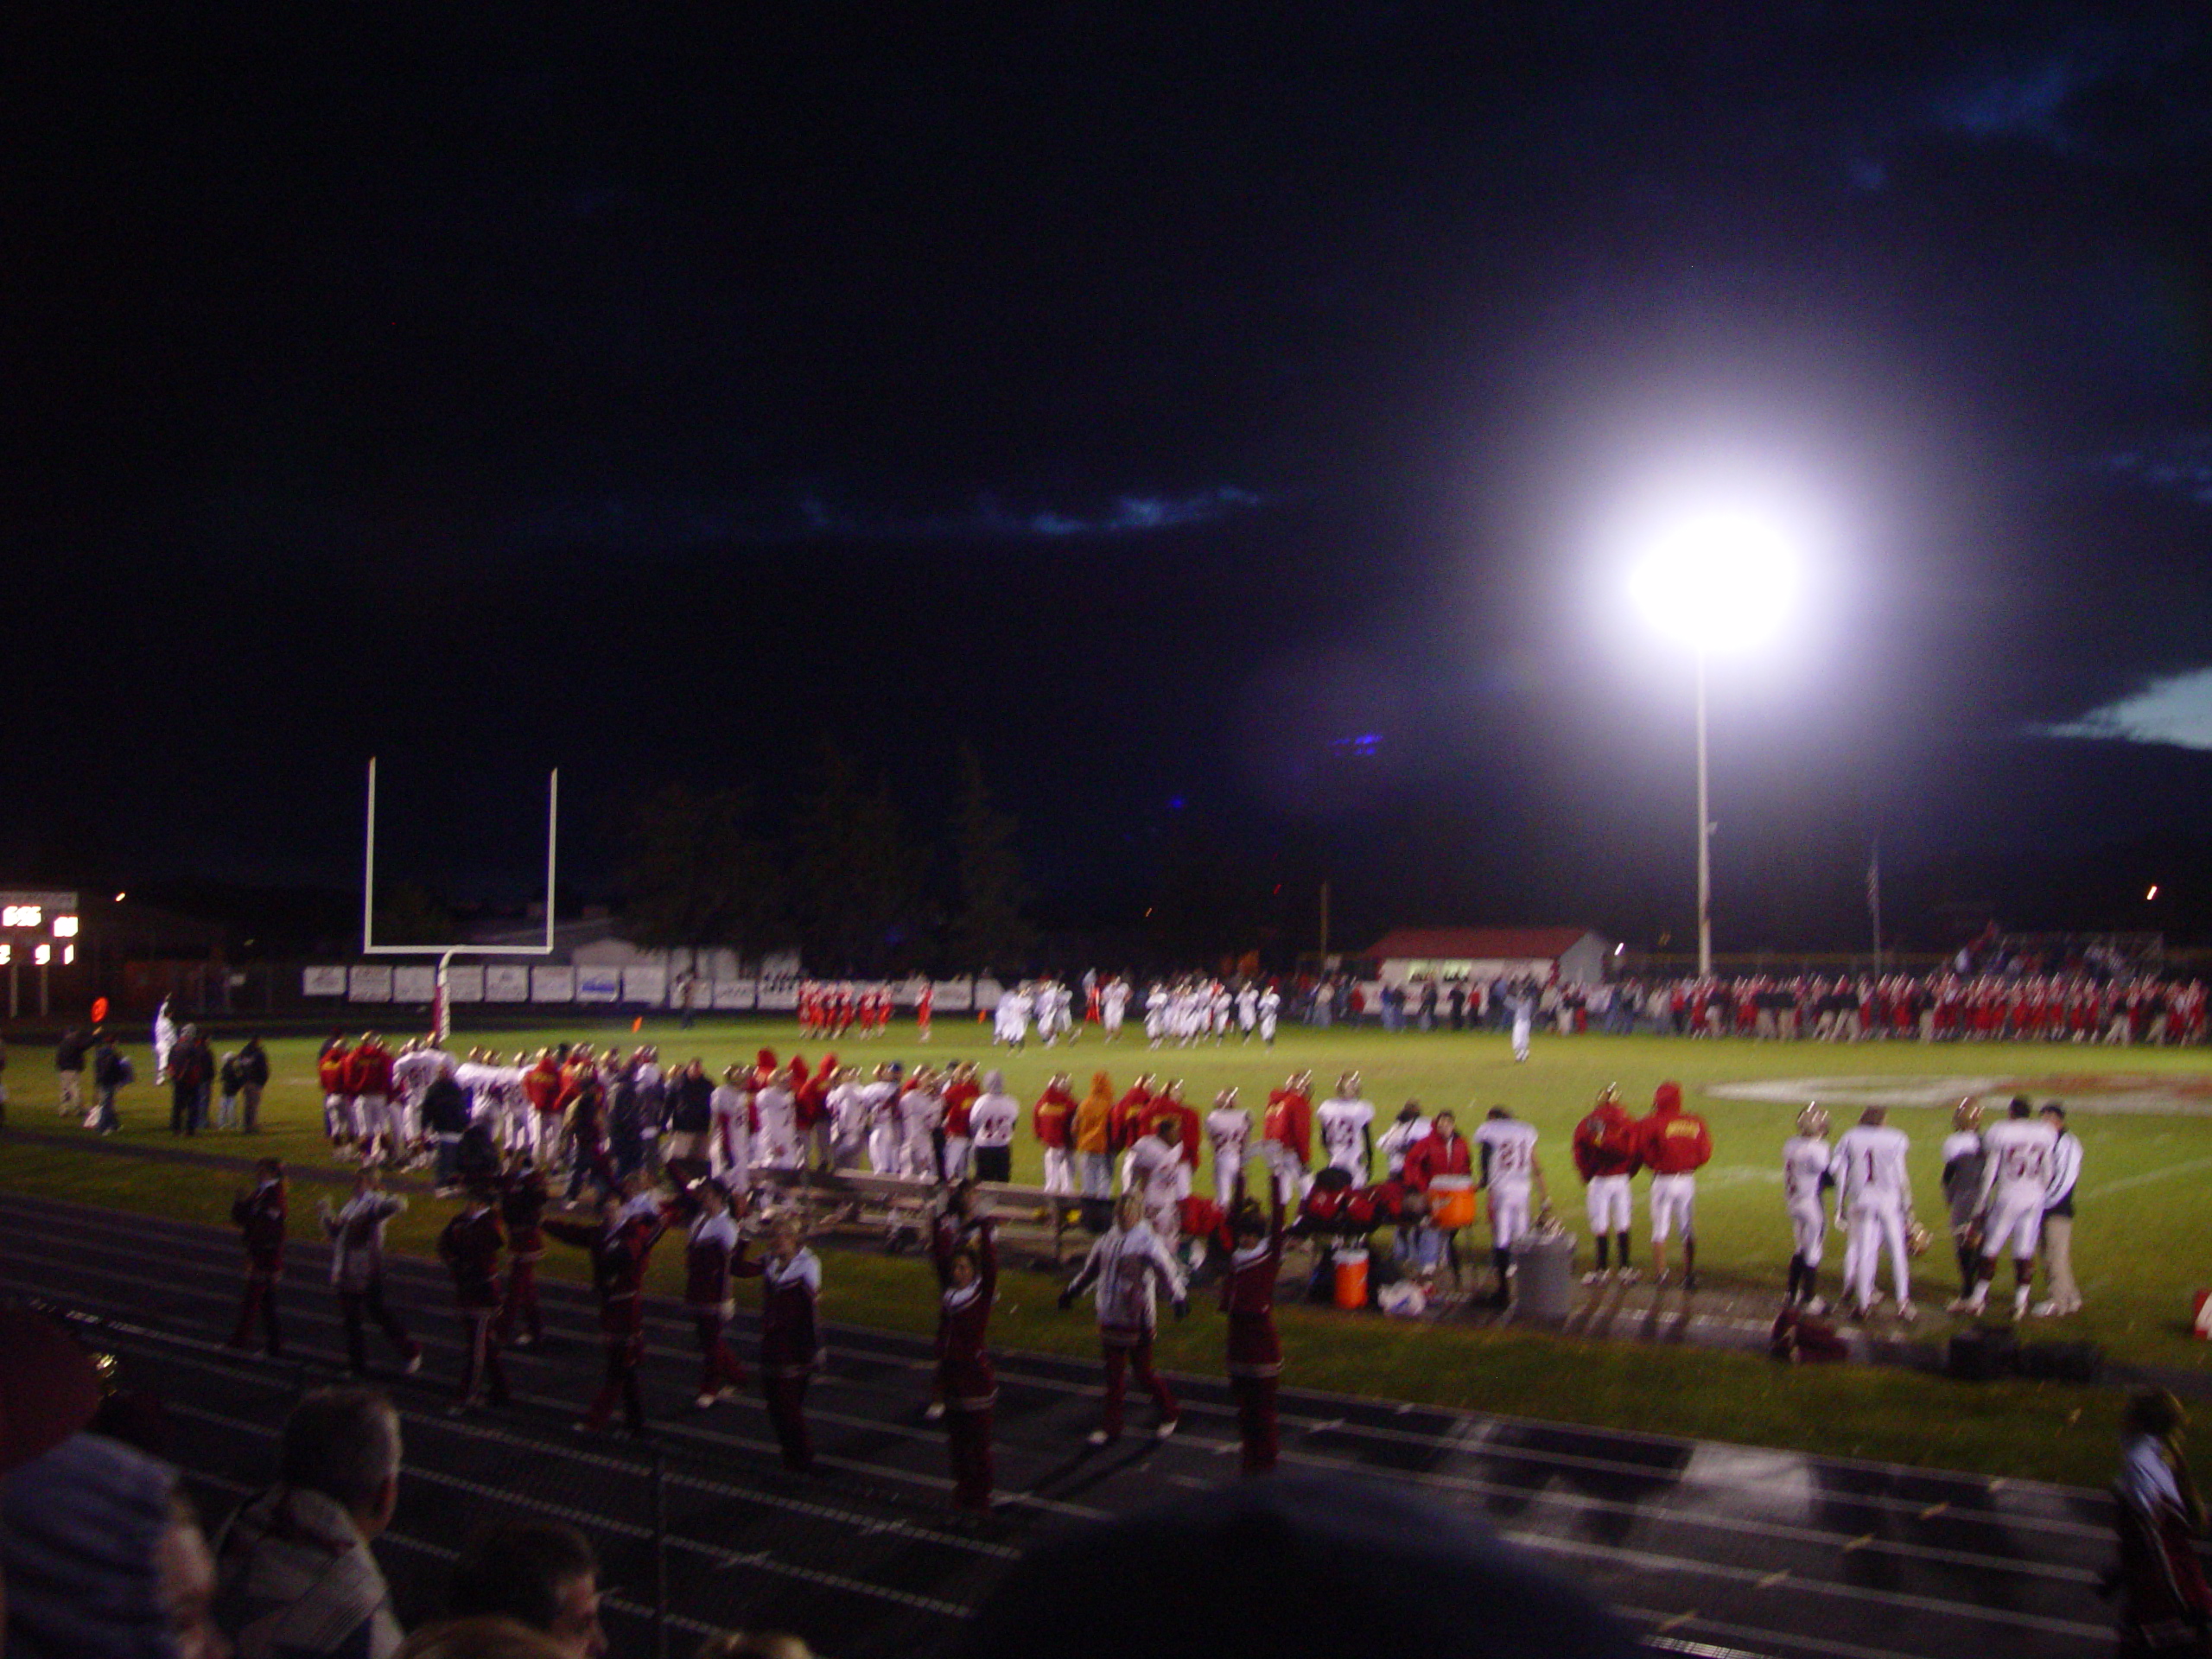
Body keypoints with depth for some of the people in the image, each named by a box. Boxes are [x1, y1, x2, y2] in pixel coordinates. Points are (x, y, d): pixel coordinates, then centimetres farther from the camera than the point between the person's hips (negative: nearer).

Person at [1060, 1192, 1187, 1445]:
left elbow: (1168, 1270, -15)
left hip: (1138, 1319, -5)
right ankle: (1111, 1425, 20)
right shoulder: (1108, 1239, 7)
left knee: (1143, 1371, 3)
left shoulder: (1148, 1242, -11)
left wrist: (1179, 1298, -26)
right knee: (1114, 1373, 10)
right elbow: (1091, 1267, 20)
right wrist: (1071, 1291, 24)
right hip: (1112, 1317, 5)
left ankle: (1170, 1413, 25)